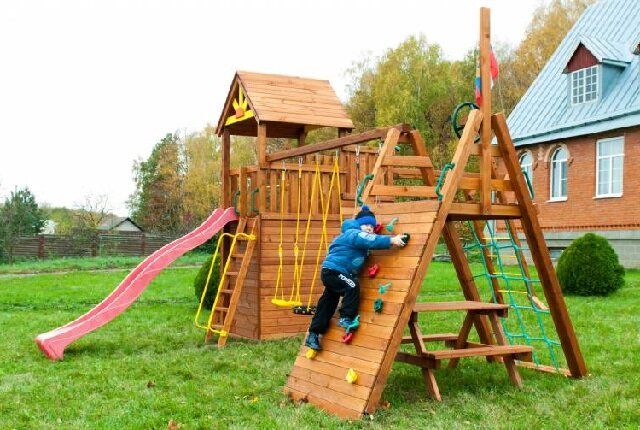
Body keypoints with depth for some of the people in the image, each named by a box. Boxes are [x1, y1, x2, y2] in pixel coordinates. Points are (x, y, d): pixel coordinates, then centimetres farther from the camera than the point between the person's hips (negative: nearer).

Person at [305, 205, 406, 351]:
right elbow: (371, 240, -29)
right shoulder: (353, 233, -15)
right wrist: (391, 240, -35)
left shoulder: (357, 236, 21)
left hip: (330, 273, 11)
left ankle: (313, 335, 17)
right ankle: (346, 318, -15)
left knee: (328, 304, 12)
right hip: (333, 271, -11)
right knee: (352, 286, -27)